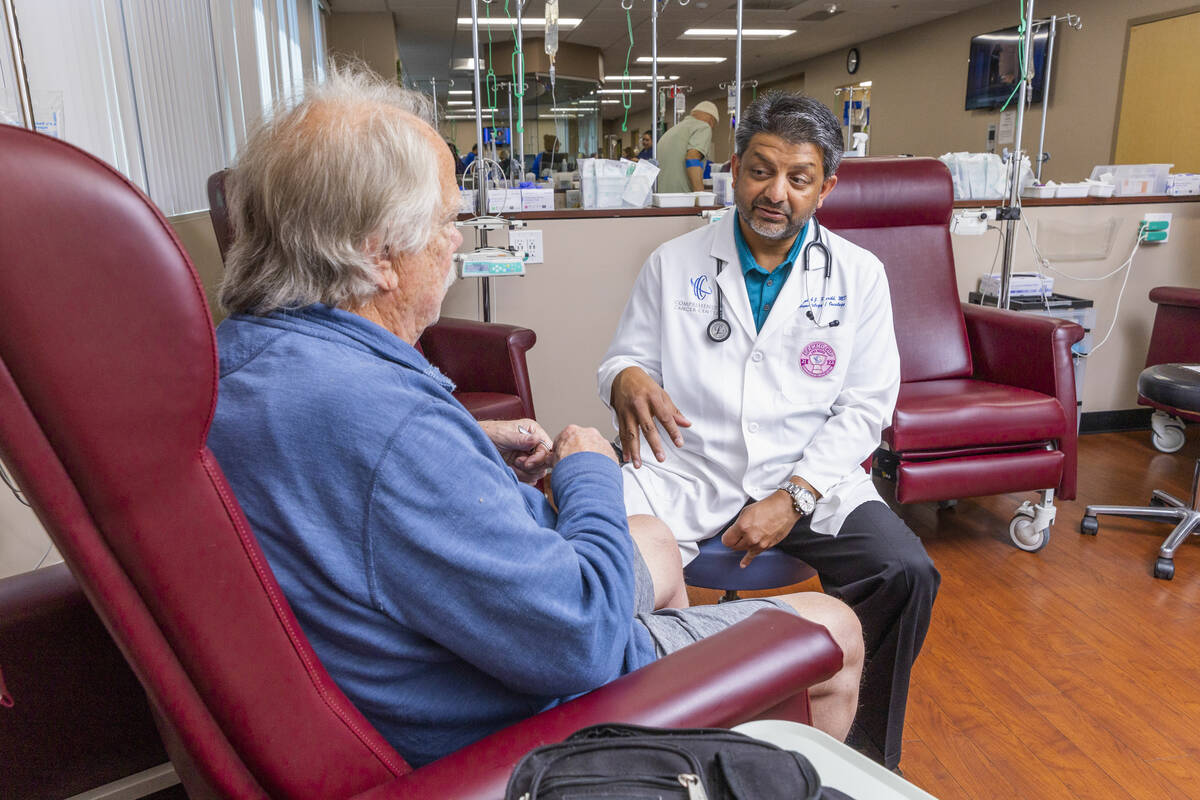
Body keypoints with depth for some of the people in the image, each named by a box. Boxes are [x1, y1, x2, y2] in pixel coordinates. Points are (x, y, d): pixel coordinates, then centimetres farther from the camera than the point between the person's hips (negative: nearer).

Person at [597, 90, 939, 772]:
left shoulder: (859, 276, 5)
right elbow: (624, 358, 9)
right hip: (685, 472, 0)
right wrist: (625, 379, -19)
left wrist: (793, 499, -13)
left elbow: (863, 408, 2)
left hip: (809, 477, 1)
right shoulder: (673, 265, 6)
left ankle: (867, 762, 4)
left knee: (908, 574, -25)